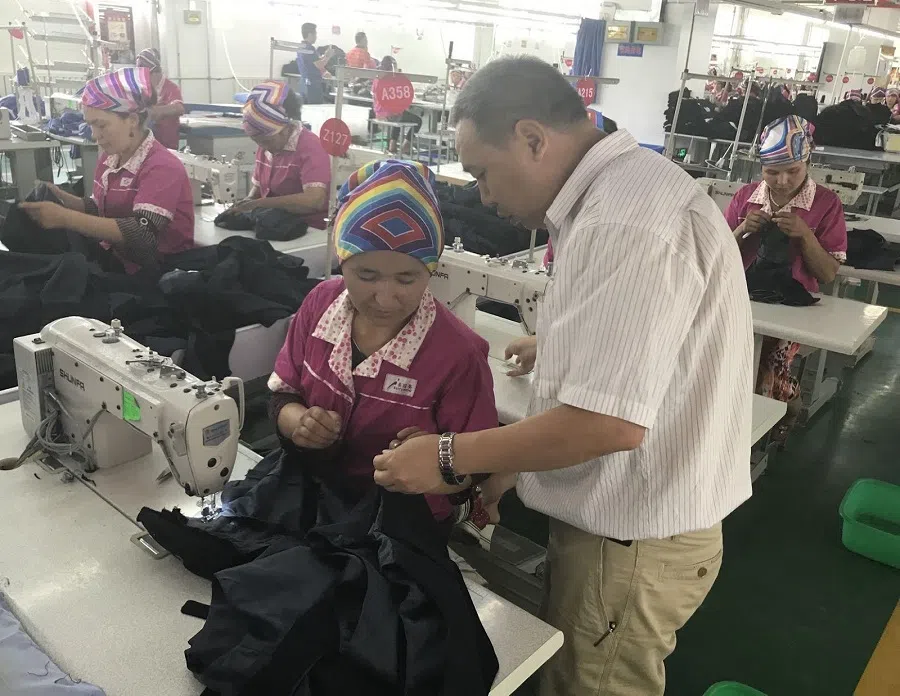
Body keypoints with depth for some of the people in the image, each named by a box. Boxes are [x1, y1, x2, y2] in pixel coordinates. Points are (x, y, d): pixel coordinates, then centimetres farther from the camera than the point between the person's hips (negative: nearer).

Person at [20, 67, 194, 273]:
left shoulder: (162, 167, -18)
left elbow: (141, 234, -30)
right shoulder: (109, 158, 5)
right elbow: (100, 209, 16)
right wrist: (61, 197, -2)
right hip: (114, 262, 7)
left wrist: (64, 218, -31)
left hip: (158, 274, -7)